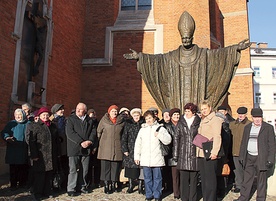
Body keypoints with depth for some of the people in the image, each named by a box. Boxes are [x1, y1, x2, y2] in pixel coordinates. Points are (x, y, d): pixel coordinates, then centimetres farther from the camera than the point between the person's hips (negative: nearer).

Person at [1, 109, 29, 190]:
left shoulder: (28, 124, 10)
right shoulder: (11, 124, 11)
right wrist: (7, 137, -18)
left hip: (25, 151, 0)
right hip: (13, 151, 0)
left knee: (24, 168, 4)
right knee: (13, 168, 1)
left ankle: (22, 183, 18)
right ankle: (13, 184, 12)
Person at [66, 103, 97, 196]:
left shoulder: (89, 120, 13)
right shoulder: (71, 119, 1)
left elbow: (93, 132, 8)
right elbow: (70, 132, -10)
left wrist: (89, 141, -11)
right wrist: (81, 142, -16)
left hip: (86, 148, 4)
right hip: (74, 148, -3)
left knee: (84, 169, 9)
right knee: (73, 169, -1)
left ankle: (83, 186, 21)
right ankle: (71, 189, 7)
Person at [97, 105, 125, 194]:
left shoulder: (121, 121, 8)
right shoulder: (104, 121, 4)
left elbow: (124, 135, 16)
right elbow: (99, 132, 9)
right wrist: (99, 143, 6)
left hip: (117, 149, 1)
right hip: (105, 148, -1)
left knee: (115, 167, 5)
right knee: (106, 167, 1)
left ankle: (113, 184, 18)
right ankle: (106, 185, 11)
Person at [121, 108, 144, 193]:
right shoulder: (128, 124, 5)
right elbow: (124, 137, 3)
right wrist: (125, 149, -4)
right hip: (130, 150, 1)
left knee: (140, 168, -3)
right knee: (130, 168, 3)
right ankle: (130, 185, 18)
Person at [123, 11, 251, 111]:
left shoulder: (203, 54, 8)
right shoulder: (173, 56, 9)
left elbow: (218, 53, -1)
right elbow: (157, 59, 4)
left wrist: (235, 48, -13)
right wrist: (139, 56, -5)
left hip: (196, 92, -1)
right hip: (178, 94, 1)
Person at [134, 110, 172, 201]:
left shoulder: (160, 128, 3)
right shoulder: (142, 129, 11)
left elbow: (168, 140, -5)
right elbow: (138, 144, 13)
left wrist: (159, 135, -18)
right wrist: (136, 156, 10)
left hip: (157, 159, -3)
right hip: (145, 159, 3)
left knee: (157, 178, 6)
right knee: (147, 178, 11)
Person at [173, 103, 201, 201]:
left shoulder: (198, 123, 3)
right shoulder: (180, 123, 7)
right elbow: (176, 138, 6)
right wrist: (175, 154, 1)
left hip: (195, 155, -1)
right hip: (183, 155, 1)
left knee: (194, 179, 6)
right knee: (184, 179, 5)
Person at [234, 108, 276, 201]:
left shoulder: (268, 128, -2)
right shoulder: (247, 127, 11)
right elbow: (243, 143, 14)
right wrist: (241, 157, 10)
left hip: (261, 158, -4)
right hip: (249, 158, 4)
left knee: (261, 181, 6)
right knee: (246, 179, 9)